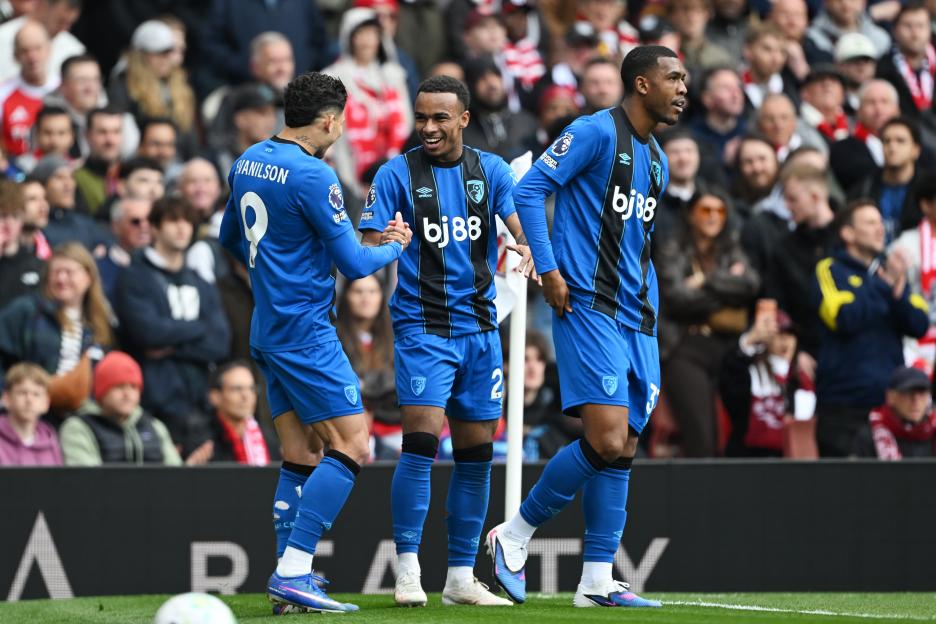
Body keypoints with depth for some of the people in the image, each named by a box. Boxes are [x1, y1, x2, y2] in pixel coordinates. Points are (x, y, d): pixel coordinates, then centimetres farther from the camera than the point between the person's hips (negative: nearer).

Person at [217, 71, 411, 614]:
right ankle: (293, 573, -15)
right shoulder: (313, 176, -17)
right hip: (306, 332, -9)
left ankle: (290, 579, 7)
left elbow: (231, 238, 25)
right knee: (352, 447, -9)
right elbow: (354, 263, -14)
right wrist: (395, 246, 5)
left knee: (300, 459, 11)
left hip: (268, 330, 9)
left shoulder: (249, 162, 10)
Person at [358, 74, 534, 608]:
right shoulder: (398, 174, -1)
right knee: (421, 439, -17)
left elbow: (521, 223, 0)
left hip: (479, 327, 4)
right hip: (422, 325, -4)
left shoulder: (490, 170, 7)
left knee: (476, 452, 6)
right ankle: (407, 571, -11)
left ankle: (461, 577, 14)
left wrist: (526, 249, -23)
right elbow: (368, 250, -4)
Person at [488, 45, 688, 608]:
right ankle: (516, 533, 0)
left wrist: (651, 313, 18)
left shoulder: (657, 161, 20)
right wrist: (548, 269, -16)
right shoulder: (596, 132, -6)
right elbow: (530, 188, -10)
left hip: (634, 321, 8)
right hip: (588, 308, -8)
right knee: (607, 440, -17)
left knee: (624, 449, 4)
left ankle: (598, 581, 7)